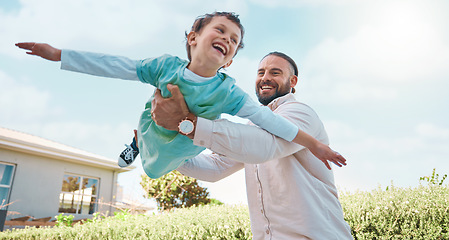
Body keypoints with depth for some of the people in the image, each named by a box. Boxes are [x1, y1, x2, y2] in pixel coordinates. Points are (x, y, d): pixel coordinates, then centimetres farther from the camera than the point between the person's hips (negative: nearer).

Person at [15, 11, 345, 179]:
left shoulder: (227, 91, -33)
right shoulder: (167, 65, -29)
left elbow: (265, 118, -33)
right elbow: (115, 66, -23)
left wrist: (312, 142, -31)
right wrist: (58, 54, -22)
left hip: (181, 149, -1)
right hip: (154, 131, 1)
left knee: (155, 170, 25)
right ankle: (137, 142, 66)